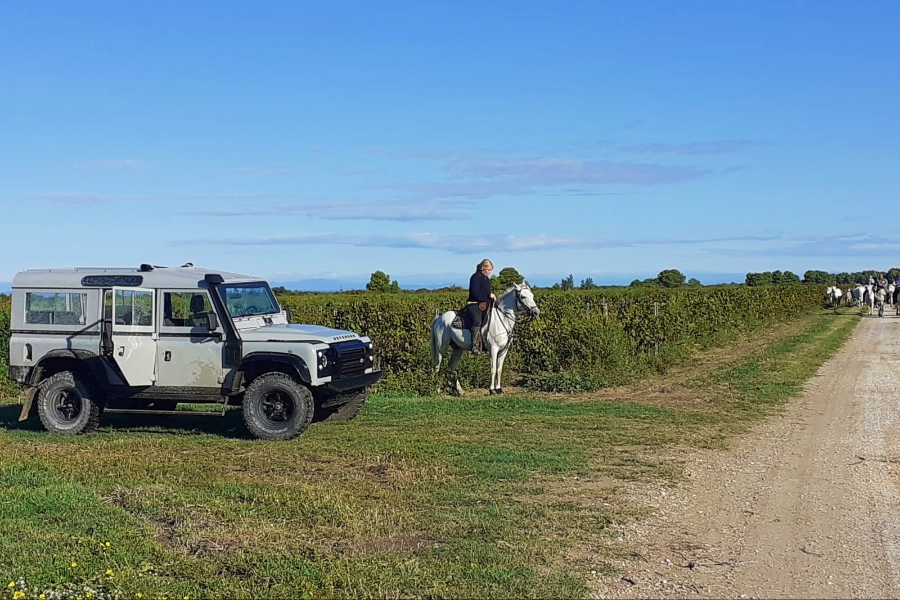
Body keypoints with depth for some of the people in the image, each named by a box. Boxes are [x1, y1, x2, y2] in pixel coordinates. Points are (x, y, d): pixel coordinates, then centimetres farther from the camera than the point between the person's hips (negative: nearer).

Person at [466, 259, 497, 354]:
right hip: (474, 304, -10)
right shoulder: (476, 277, -8)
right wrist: (489, 295, -16)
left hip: (485, 304, 10)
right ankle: (475, 346, -34)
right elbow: (475, 293, -18)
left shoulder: (486, 278, 20)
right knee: (477, 321, -30)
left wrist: (493, 296, 11)